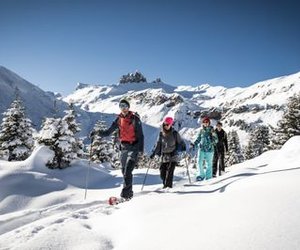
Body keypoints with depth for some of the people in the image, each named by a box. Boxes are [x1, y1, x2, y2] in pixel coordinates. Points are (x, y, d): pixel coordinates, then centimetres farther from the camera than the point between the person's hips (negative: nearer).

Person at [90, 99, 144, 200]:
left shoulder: (135, 118, -7)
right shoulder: (118, 120, 9)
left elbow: (140, 135, -8)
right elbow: (108, 132, 9)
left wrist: (141, 148, -16)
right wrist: (98, 133, -8)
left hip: (134, 147, -6)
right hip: (124, 147, 6)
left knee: (128, 170, -17)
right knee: (124, 171, 10)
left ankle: (126, 193, -16)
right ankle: (129, 192, 23)